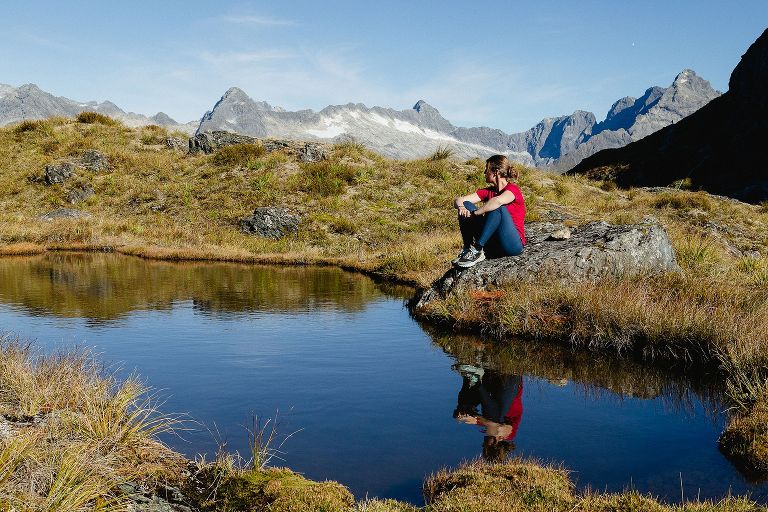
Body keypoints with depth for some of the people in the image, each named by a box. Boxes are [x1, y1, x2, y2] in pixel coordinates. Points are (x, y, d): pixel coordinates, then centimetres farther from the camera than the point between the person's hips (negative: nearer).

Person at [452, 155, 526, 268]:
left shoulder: (513, 189, -7)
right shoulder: (488, 192, 12)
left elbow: (498, 201, -33)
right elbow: (458, 200, 0)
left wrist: (474, 214, -29)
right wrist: (460, 206, -22)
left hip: (513, 244, -6)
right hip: (492, 244, 6)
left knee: (498, 208, -31)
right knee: (466, 206, -7)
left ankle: (477, 249, -33)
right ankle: (467, 249, -19)